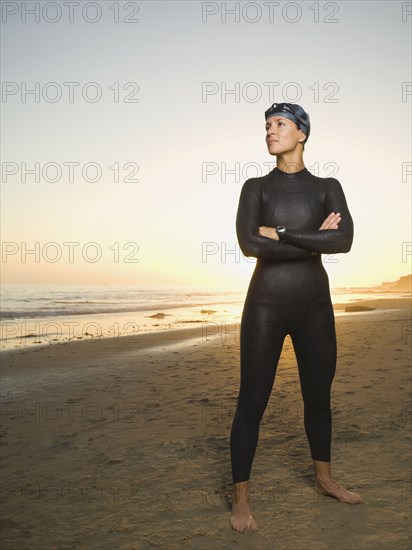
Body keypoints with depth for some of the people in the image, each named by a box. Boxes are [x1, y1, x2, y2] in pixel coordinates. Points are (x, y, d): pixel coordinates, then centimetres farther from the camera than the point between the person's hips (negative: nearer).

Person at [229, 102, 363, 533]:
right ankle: (240, 498, 14)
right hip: (265, 305, -2)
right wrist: (315, 239, -12)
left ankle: (324, 479, 38)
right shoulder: (256, 187, 3)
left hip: (315, 306, 3)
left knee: (318, 396, 16)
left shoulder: (327, 187, 6)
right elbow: (249, 244, -14)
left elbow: (345, 240, -12)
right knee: (252, 402, 0)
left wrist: (280, 234, -15)